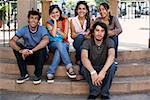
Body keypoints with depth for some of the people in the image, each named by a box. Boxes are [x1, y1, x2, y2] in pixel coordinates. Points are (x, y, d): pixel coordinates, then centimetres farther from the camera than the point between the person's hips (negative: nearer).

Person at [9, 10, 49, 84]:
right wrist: (21, 50, -41)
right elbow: (12, 41, -21)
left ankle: (37, 75, -18)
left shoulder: (42, 29, -12)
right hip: (27, 55, 2)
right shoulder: (23, 30, -7)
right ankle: (24, 74, -16)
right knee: (16, 45, -21)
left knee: (42, 47, -32)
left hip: (39, 56, -2)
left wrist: (31, 51, -41)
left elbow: (46, 40, -35)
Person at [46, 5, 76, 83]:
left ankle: (50, 73, -36)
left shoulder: (65, 20, 1)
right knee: (59, 43, -37)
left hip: (64, 44, 1)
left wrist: (57, 30, -14)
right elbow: (53, 34, -18)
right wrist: (55, 21, -14)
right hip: (53, 44, 0)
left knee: (58, 51, -36)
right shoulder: (49, 23, 0)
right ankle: (69, 67, -43)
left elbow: (65, 36, -7)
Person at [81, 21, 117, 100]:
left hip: (104, 69, 1)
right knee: (86, 66, -32)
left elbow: (111, 56, -33)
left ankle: (105, 93, -18)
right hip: (91, 69, 0)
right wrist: (93, 72, -49)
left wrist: (103, 71, -50)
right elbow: (84, 57, -32)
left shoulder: (109, 42, -13)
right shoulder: (87, 42, -14)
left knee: (112, 65, -31)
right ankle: (94, 92, -21)